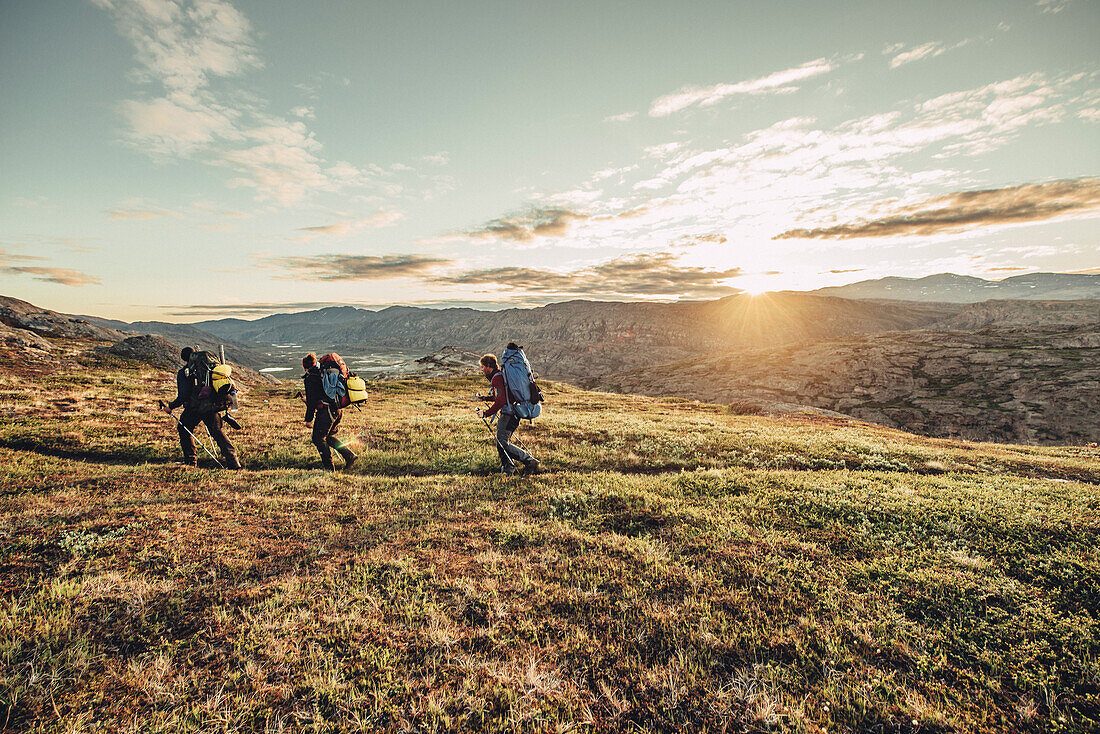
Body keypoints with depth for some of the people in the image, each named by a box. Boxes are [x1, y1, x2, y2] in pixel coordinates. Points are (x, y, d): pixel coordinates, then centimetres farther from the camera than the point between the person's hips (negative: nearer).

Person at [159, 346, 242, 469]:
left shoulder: (183, 372, -2)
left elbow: (183, 396, -9)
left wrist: (171, 406, 3)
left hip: (194, 408, -3)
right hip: (212, 406, 3)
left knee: (184, 429, 22)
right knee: (217, 432, 9)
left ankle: (191, 460, 22)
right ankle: (233, 461, -4)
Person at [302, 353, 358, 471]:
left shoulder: (310, 377, -6)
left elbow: (311, 400, -10)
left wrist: (308, 419, -6)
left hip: (325, 411, -8)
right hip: (337, 410, 8)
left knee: (318, 439, 4)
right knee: (329, 437, 22)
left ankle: (329, 468, 4)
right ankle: (349, 455, 10)